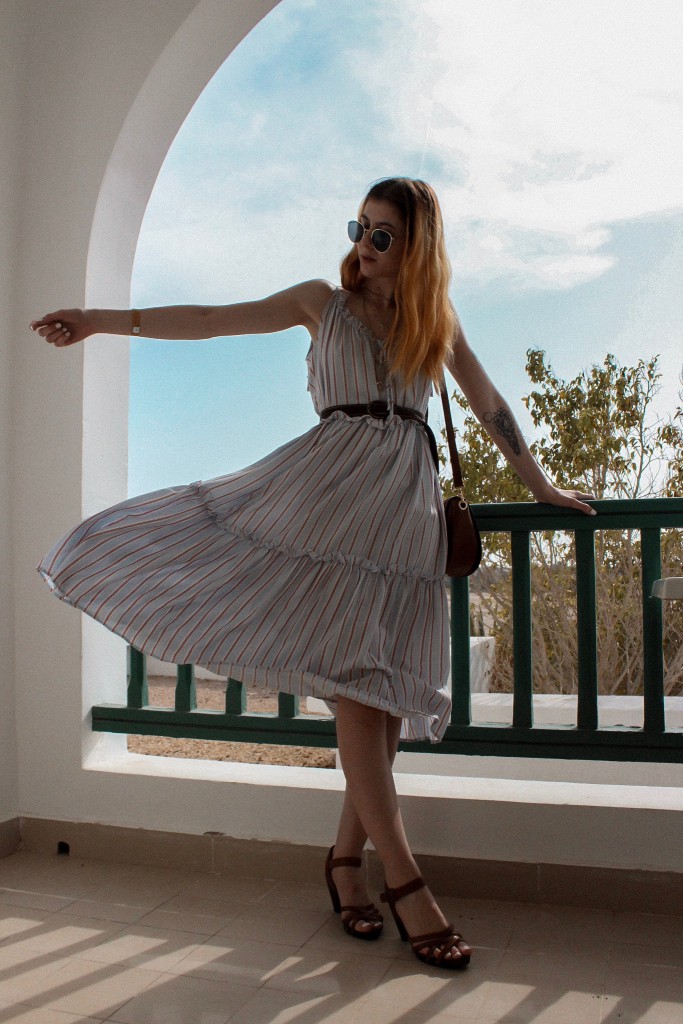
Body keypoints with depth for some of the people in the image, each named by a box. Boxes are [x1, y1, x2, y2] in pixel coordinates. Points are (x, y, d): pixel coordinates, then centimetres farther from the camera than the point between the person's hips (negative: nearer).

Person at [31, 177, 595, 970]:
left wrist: (542, 487, 20)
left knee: (387, 682, -2)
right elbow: (217, 320, 5)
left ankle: (345, 856, 13)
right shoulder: (324, 302, 10)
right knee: (353, 677, -12)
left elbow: (490, 406, 19)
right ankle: (403, 880, -6)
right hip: (334, 489, -3)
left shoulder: (439, 321, 16)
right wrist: (104, 320, 0)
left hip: (406, 501, 3)